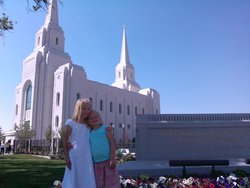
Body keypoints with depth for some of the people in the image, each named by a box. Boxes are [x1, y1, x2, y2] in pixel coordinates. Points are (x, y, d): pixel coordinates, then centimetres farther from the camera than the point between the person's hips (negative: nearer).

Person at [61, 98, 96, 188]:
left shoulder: (88, 125, 10)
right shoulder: (71, 123, -3)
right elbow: (65, 141, -2)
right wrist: (66, 158, -8)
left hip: (87, 158, 4)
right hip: (75, 158, -4)